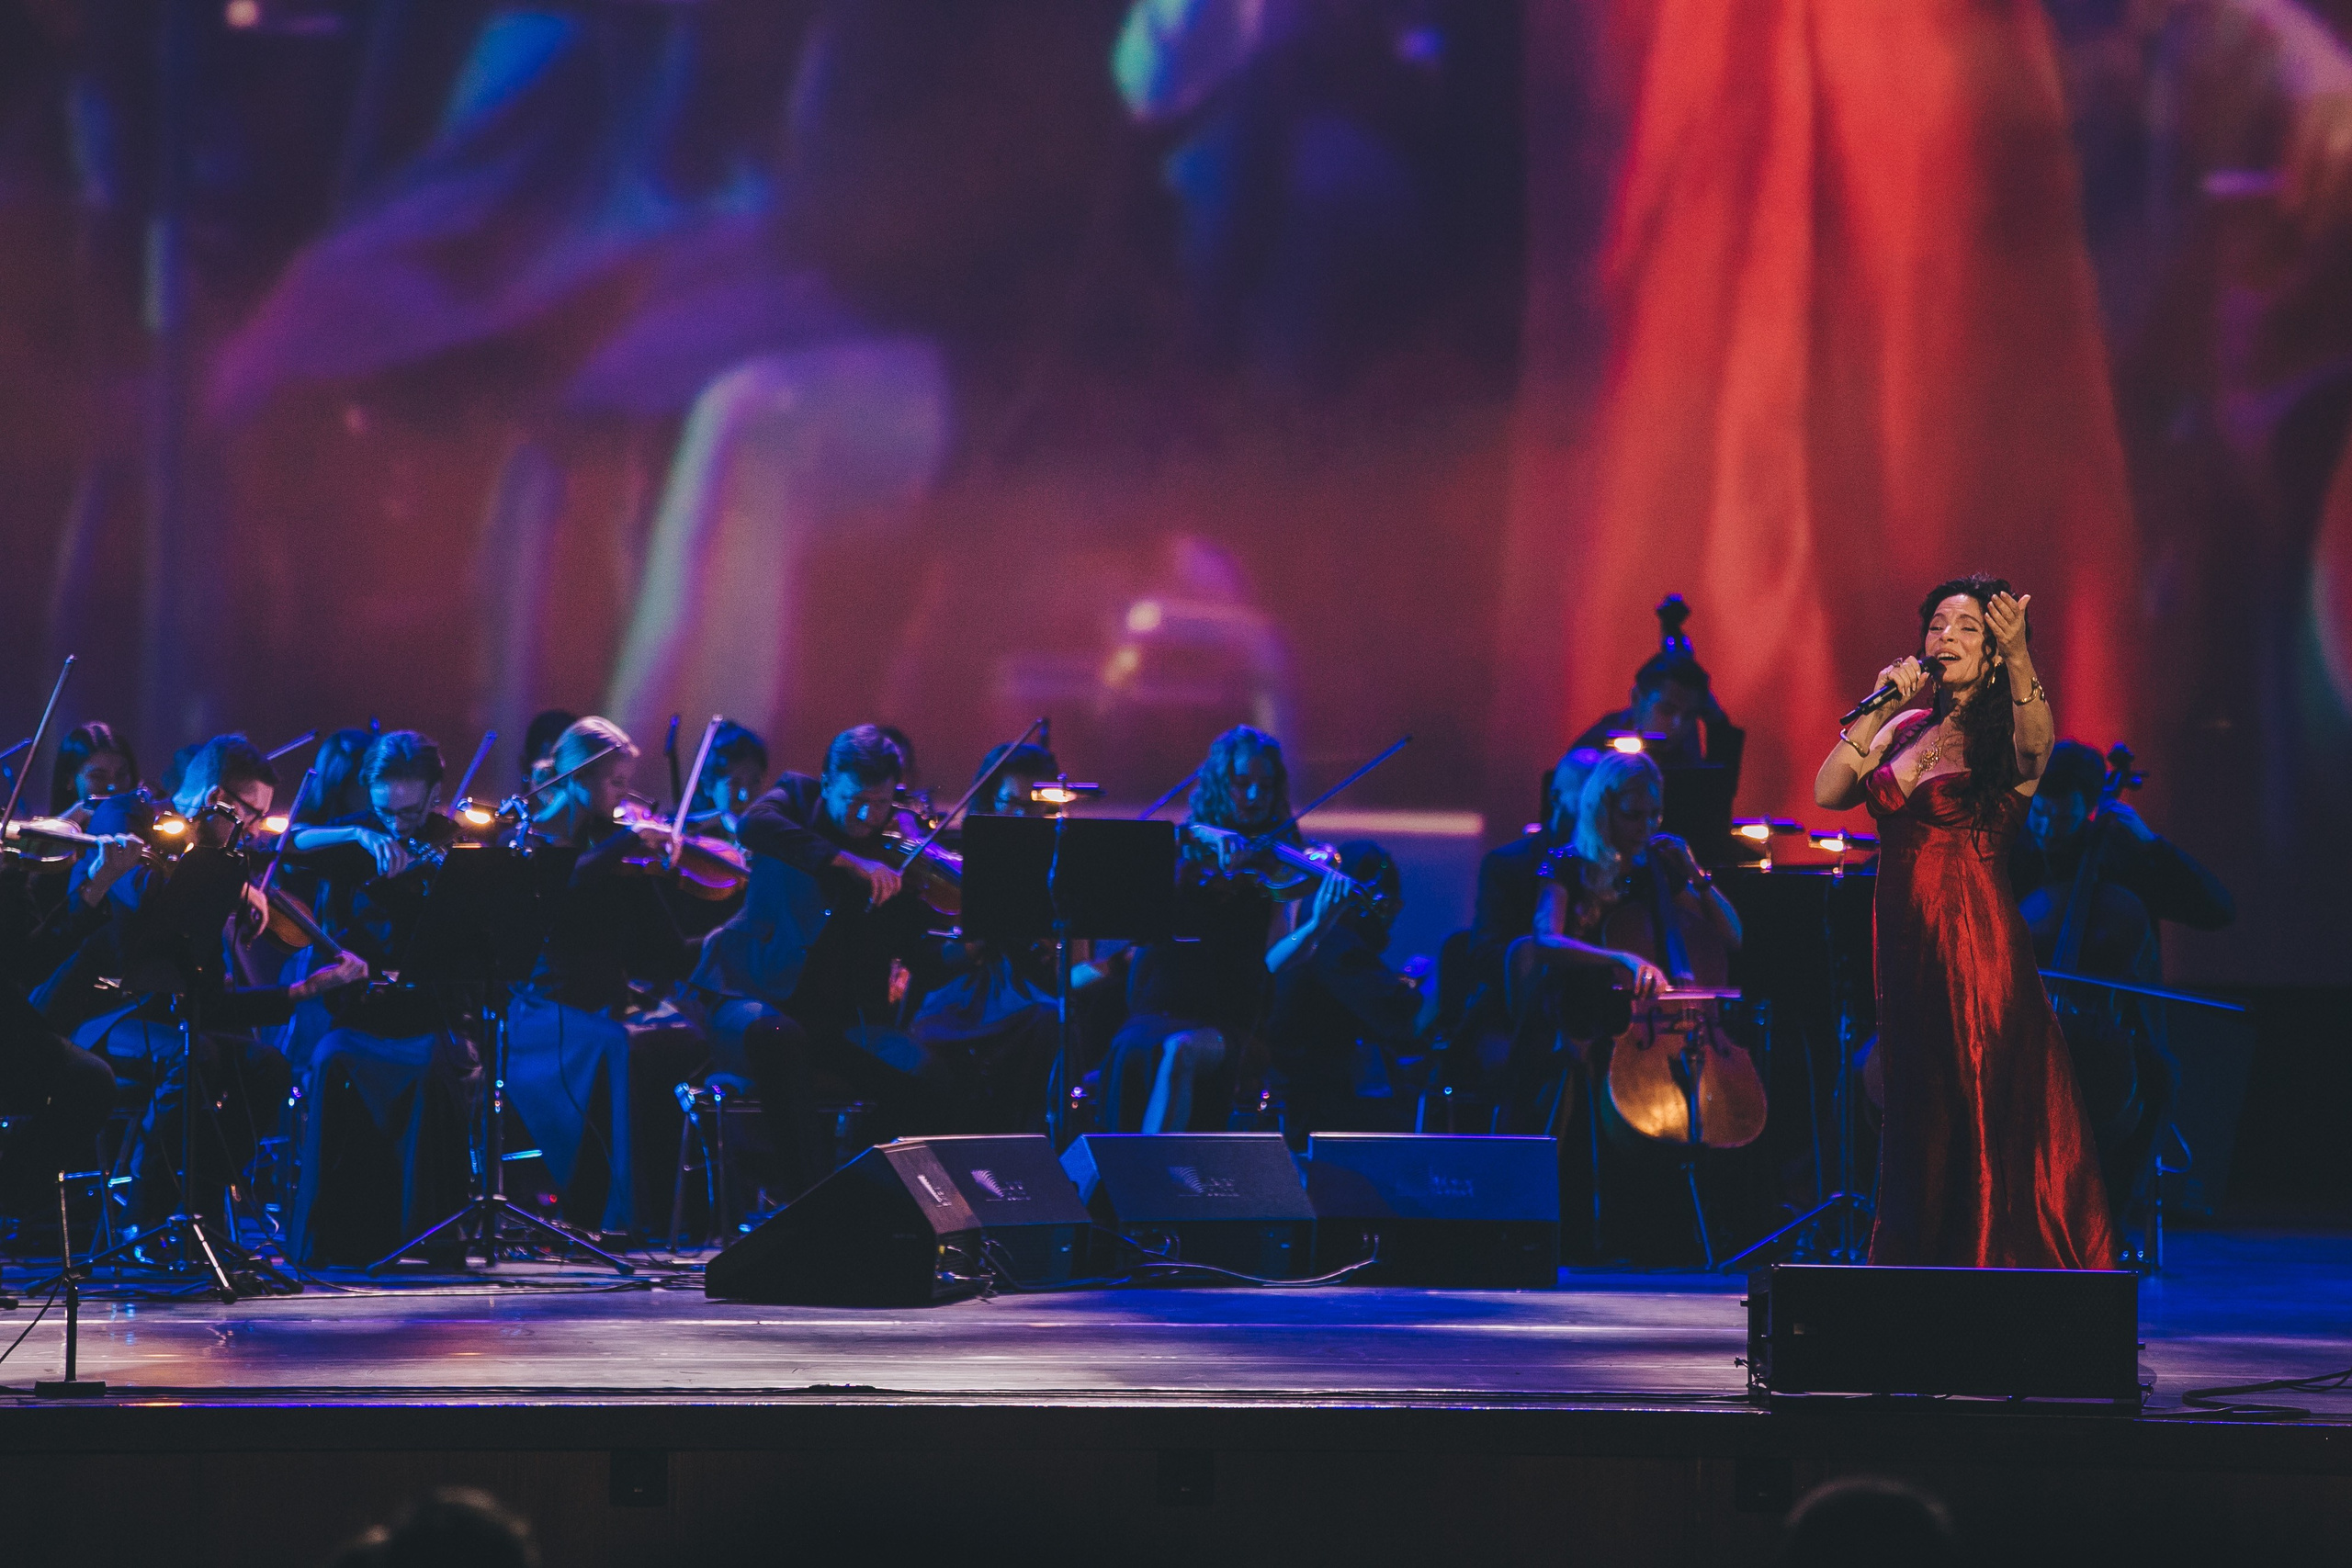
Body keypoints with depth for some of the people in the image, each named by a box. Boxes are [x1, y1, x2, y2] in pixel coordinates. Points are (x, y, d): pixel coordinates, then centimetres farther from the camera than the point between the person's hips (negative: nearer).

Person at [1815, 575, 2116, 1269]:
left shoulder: (2005, 737, -3)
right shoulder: (1905, 729, 12)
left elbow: (2034, 746, -28)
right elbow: (1828, 792, 1)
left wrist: (2020, 658, -46)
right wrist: (1880, 707, -6)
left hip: (1978, 950, -5)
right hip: (1904, 946, 5)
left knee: (1990, 1122, -5)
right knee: (1920, 1126, 11)